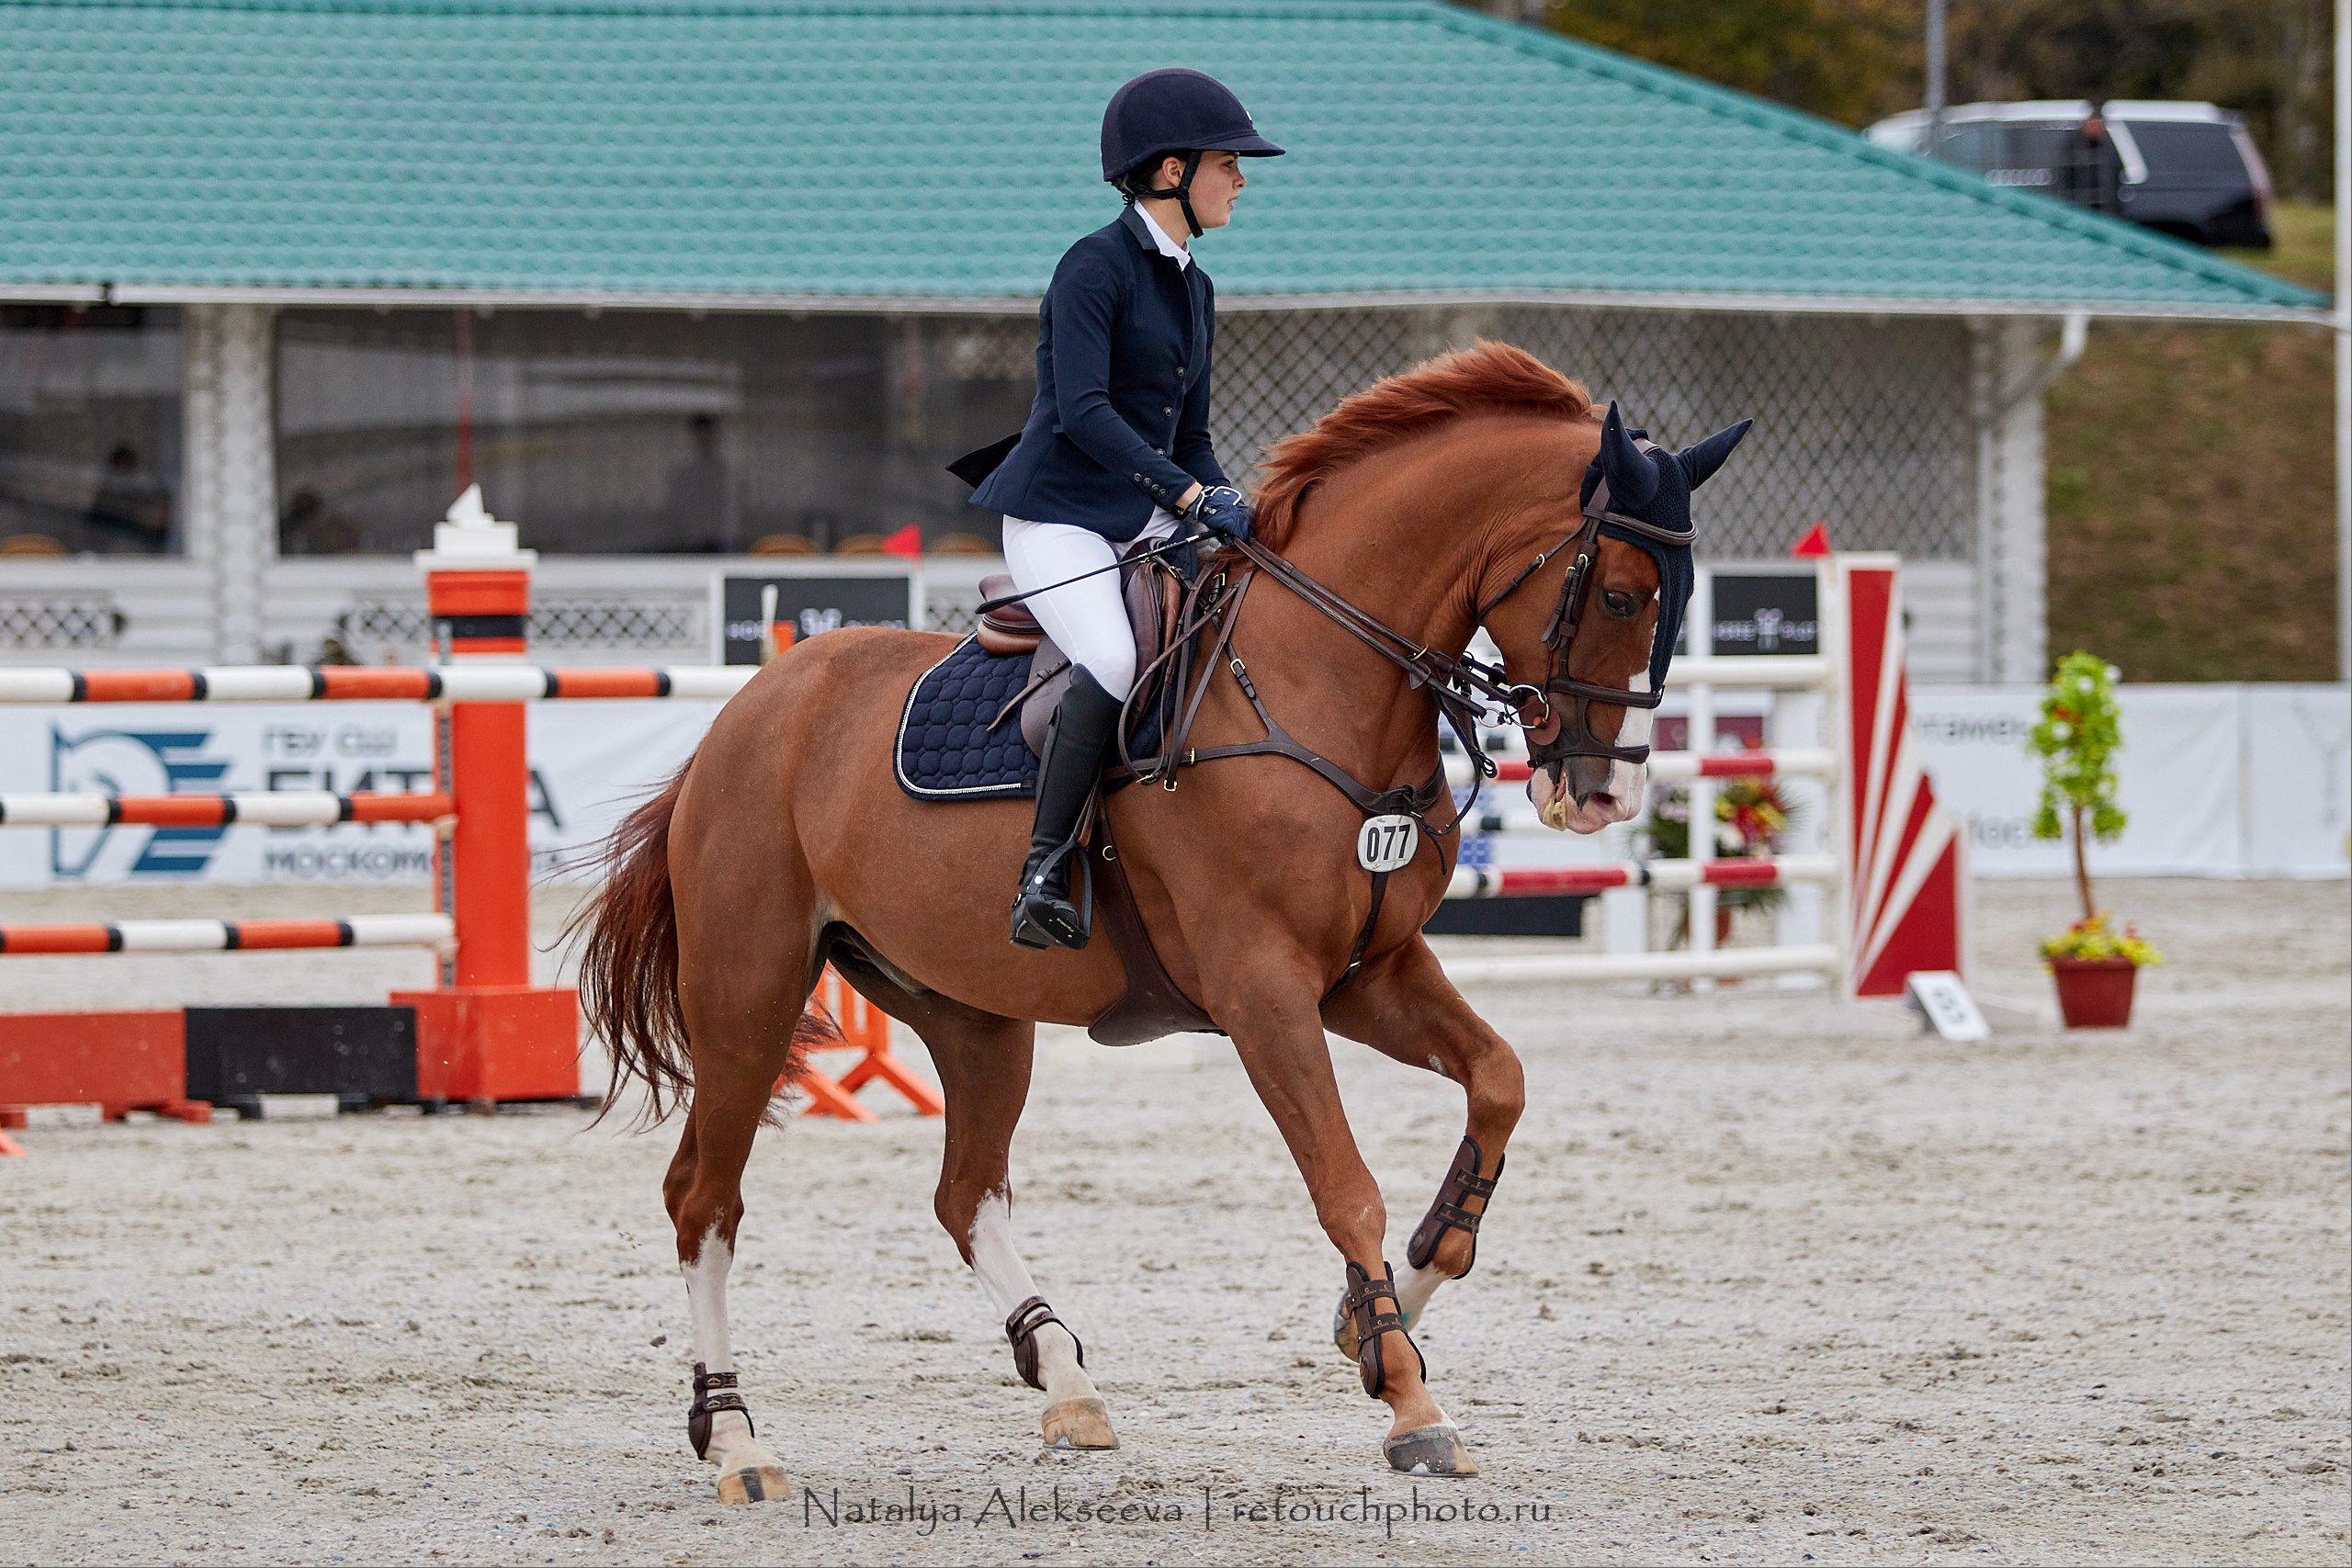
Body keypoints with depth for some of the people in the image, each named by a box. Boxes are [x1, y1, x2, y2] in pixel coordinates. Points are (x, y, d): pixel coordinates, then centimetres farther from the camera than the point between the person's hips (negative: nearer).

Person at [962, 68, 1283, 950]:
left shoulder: (1193, 290, 16)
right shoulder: (1096, 267, -11)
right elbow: (1083, 412, -22)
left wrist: (1234, 512, 3)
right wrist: (1192, 495, -26)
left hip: (1145, 520, 9)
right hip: (1060, 520, -9)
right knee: (1116, 662, -33)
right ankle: (1043, 875, -29)